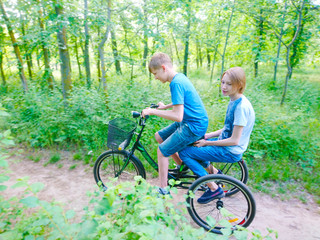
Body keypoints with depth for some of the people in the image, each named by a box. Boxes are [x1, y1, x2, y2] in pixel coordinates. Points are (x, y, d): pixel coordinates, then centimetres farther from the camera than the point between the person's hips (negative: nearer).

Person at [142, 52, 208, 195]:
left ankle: (163, 190, 12)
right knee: (159, 136, 16)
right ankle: (181, 166, 29)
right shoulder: (180, 77, 7)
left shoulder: (176, 83, -23)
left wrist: (153, 112, -21)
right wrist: (164, 107, 23)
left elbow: (177, 116, -29)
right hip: (189, 121, 10)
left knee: (162, 151, -4)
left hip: (194, 126, -10)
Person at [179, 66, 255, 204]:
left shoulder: (241, 106, -23)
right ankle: (215, 173, 17)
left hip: (230, 152, -10)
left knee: (184, 153, -11)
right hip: (224, 143, 10)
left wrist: (206, 143, -16)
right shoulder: (233, 101, 6)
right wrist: (206, 136, 3)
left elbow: (234, 140, -23)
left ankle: (214, 189, -2)